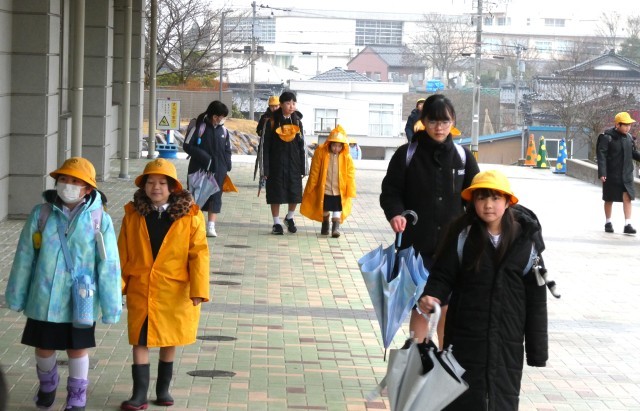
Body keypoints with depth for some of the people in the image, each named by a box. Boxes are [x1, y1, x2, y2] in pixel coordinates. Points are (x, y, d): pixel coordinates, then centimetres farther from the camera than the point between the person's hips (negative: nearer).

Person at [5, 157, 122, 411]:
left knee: (78, 349, 12)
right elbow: (24, 257, 0)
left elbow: (108, 264, -9)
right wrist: (16, 295, 5)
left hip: (81, 301, -2)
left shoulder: (99, 219, -11)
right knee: (44, 347, 16)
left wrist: (111, 304, -7)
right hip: (44, 298, 2)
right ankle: (47, 385, 47)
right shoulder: (41, 214, -7)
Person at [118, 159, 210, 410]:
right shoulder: (133, 215, 0)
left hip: (175, 292, -1)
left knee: (169, 342, 13)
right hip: (140, 290, 1)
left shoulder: (190, 216, -7)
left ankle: (163, 389, 28)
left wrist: (199, 289, -15)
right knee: (140, 341, 0)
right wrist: (117, 285, 2)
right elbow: (122, 254, 4)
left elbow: (199, 254, -9)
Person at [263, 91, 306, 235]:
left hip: (293, 163, 3)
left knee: (295, 193, 5)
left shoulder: (297, 122, 6)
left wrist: (302, 167, 4)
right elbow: (266, 146, -5)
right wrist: (266, 169, -9)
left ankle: (289, 218, 30)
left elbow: (301, 146, 8)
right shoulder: (273, 122, -5)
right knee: (276, 193, 2)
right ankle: (276, 223, 16)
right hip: (276, 163, -3)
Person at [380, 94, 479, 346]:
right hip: (416, 246, -1)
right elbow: (390, 191, 2)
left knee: (448, 308, 4)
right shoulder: (407, 155, -2)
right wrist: (395, 212, -19)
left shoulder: (463, 157, 4)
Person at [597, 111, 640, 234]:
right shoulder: (607, 137, -11)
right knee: (609, 199, 9)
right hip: (611, 175, -4)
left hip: (626, 174, 4)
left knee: (627, 198, -6)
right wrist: (602, 172, -21)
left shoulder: (628, 137, 6)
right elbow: (601, 155, -14)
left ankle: (627, 224, -7)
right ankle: (608, 223, 24)